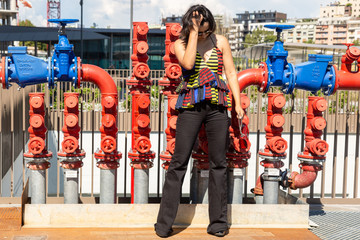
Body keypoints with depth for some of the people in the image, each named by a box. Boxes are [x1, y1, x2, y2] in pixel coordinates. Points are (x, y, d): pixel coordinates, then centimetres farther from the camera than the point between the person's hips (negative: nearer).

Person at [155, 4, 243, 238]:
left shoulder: (221, 42, 8)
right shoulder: (180, 43, 5)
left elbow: (231, 72, 8)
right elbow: (188, 63, -15)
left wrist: (238, 103, 0)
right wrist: (194, 32, -11)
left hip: (217, 107, 2)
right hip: (190, 107, -2)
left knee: (218, 163, 5)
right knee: (179, 163, -2)